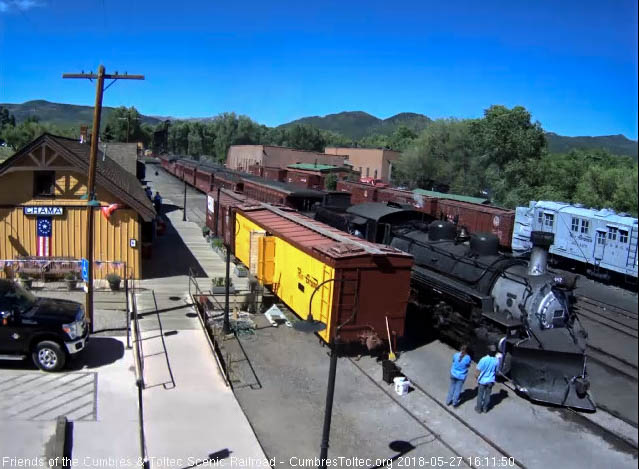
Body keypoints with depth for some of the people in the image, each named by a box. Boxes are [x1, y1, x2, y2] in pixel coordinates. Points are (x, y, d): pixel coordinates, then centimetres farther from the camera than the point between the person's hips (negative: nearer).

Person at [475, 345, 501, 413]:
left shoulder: (483, 359, -25)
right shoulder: (497, 360, -15)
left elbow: (478, 371, -16)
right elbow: (497, 371, 0)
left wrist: (477, 378, 2)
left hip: (482, 380, -3)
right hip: (491, 381, 3)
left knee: (480, 395, 15)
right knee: (487, 395, 21)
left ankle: (479, 409, 29)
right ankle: (485, 408, 35)